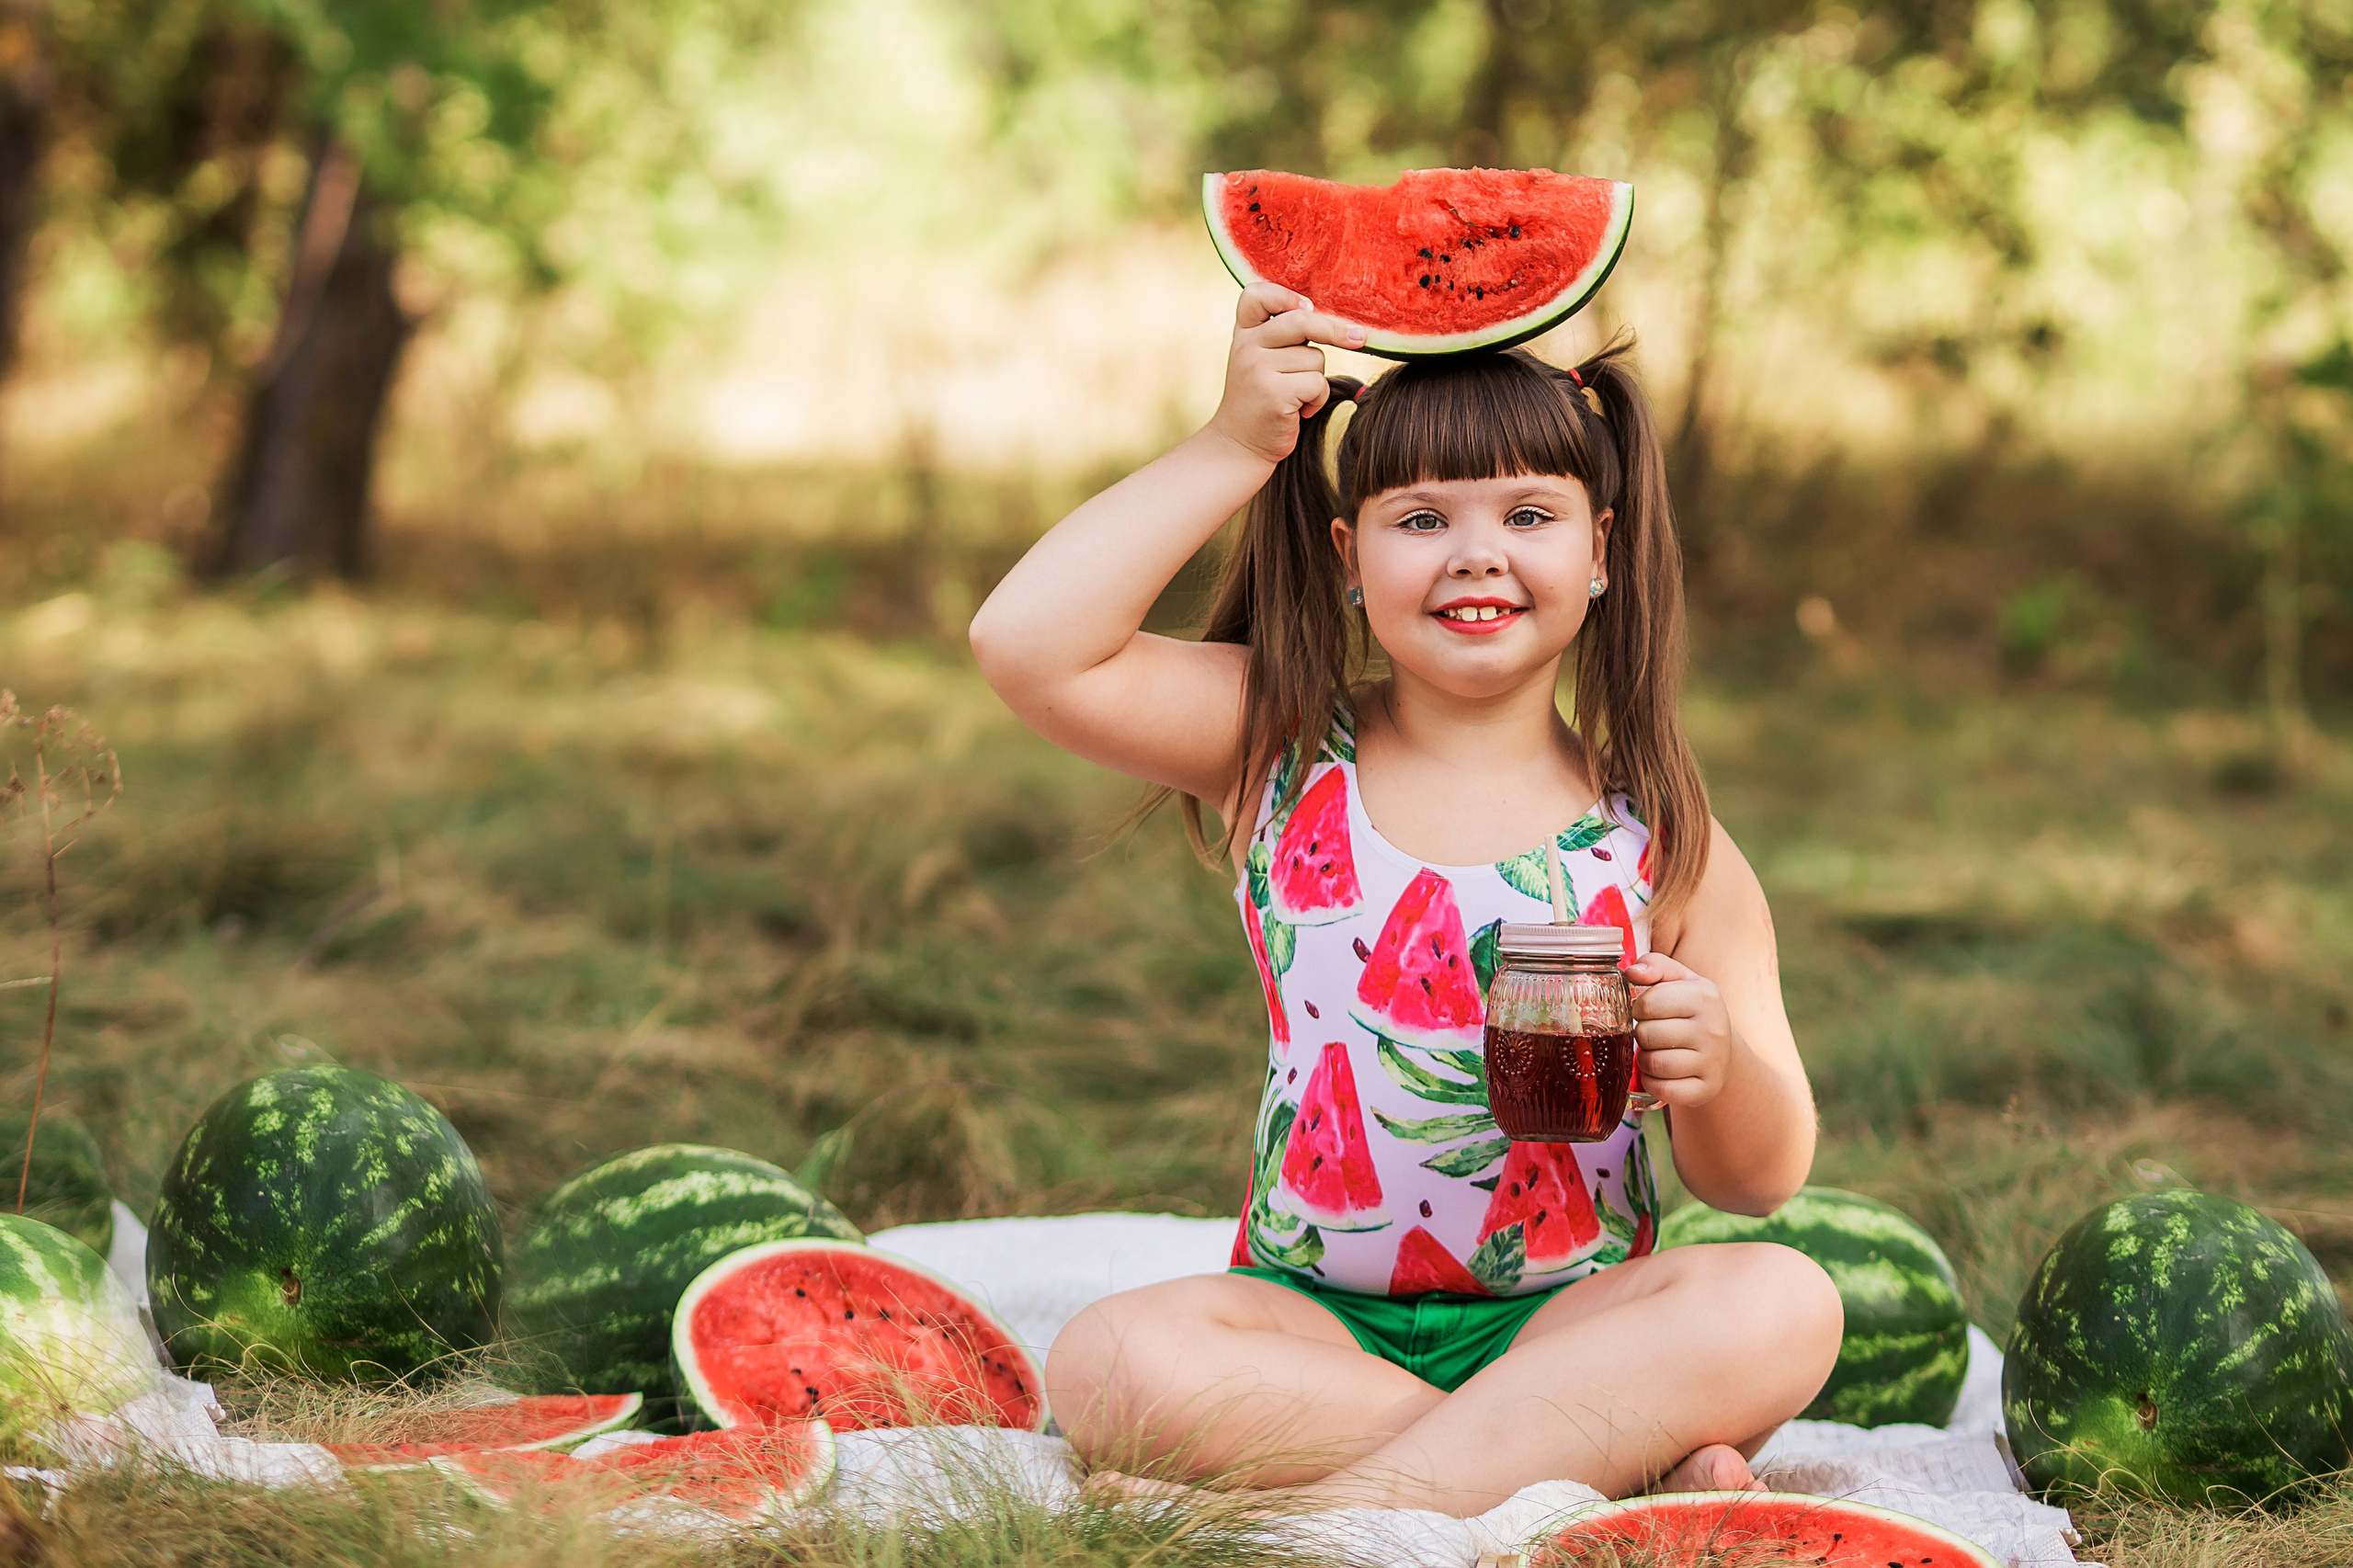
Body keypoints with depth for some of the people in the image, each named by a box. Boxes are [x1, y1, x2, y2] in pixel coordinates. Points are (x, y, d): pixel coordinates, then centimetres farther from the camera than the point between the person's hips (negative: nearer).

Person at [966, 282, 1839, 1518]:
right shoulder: (1278, 752, 4)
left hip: (1571, 1324, 0)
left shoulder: (1663, 841, 3)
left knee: (1784, 1303, -29)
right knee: (1110, 1363, -31)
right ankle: (1639, 1463, -27)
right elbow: (1028, 646, -13)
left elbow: (1760, 1182, 5)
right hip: (1313, 1321, 0)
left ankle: (1310, 1515, -32)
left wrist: (1712, 1070, -18)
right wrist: (1233, 448, -7)